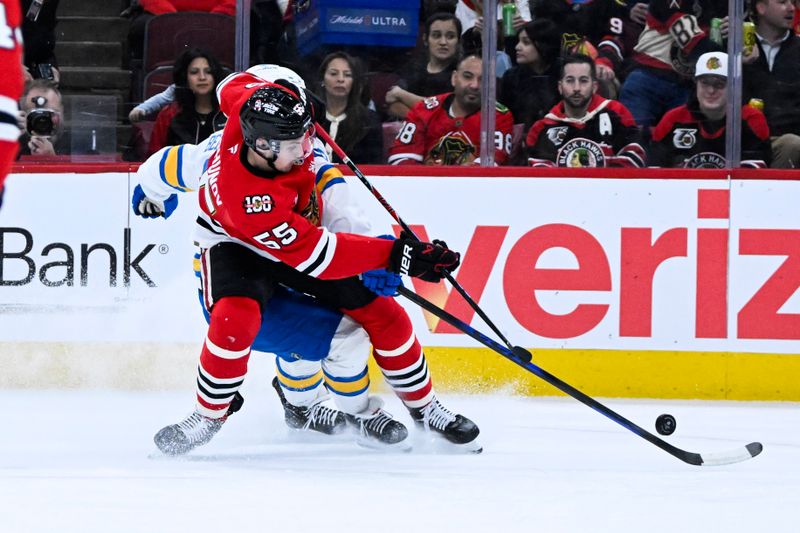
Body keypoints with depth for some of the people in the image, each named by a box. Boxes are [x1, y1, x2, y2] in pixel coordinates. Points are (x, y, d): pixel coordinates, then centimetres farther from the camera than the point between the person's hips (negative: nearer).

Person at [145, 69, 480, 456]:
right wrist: (397, 255, -41)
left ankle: (423, 406, 19)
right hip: (235, 245, -6)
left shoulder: (260, 108, -29)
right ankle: (208, 415, -11)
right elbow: (311, 252, -39)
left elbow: (233, 85, -3)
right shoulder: (246, 199, -43)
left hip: (298, 228, 7)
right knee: (236, 318, -35)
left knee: (380, 310, 0)